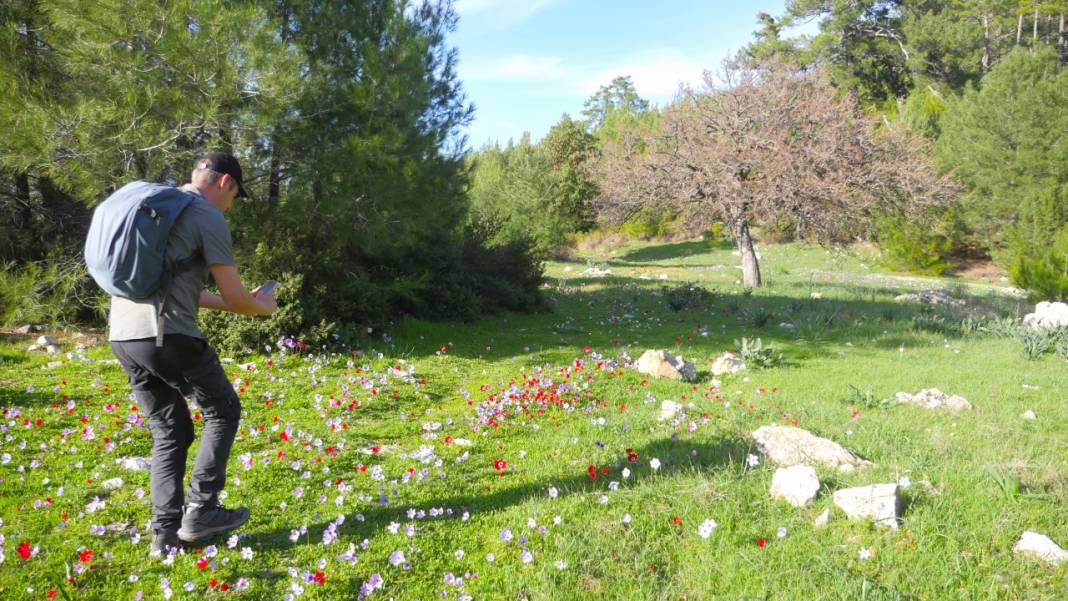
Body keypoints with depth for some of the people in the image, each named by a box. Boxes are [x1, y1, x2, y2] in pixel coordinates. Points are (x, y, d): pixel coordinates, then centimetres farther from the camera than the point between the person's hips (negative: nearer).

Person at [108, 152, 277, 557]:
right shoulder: (209, 219, -5)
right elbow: (233, 296, -4)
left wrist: (235, 305, 30)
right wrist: (263, 307, 18)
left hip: (123, 336, 8)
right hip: (167, 336, -8)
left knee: (169, 432, 16)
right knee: (222, 411, 12)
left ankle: (166, 533, 15)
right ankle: (200, 510, 9)